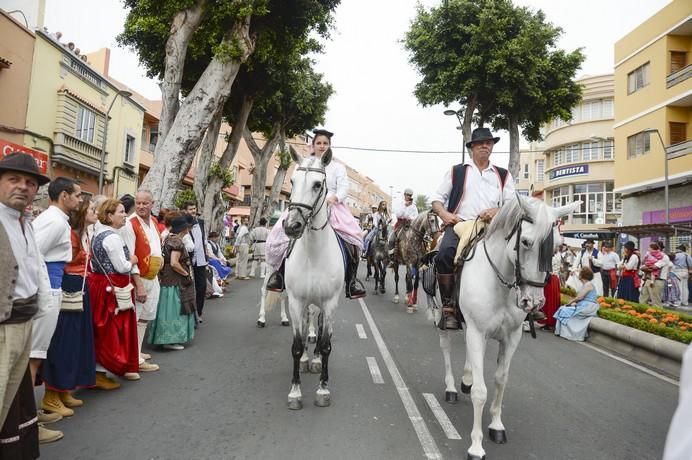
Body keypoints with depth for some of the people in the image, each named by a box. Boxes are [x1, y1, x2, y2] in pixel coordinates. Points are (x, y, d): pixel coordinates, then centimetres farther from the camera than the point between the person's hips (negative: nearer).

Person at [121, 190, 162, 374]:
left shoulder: (154, 221, 7)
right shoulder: (130, 224, -17)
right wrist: (139, 285, -22)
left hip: (153, 278, 8)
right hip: (138, 278, -8)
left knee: (145, 317, 18)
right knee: (135, 319, -1)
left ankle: (137, 351, 32)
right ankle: (136, 360, 7)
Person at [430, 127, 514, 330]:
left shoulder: (503, 175, 22)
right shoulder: (456, 171, 17)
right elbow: (437, 199, 15)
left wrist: (498, 211, -7)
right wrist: (444, 214, -6)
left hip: (490, 227, 2)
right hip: (459, 224, -2)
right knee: (445, 254, -31)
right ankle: (448, 307, -20)